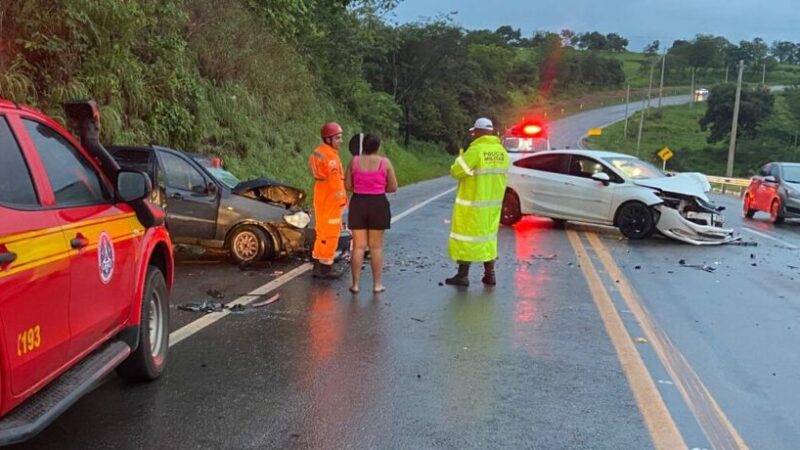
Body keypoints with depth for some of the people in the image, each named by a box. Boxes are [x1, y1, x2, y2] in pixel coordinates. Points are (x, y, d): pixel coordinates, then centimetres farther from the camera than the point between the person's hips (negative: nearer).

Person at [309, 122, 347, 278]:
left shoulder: (319, 152, 12)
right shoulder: (330, 155, -18)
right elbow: (335, 179, -21)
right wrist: (341, 198, -13)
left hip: (321, 198, 10)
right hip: (330, 200, -10)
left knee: (322, 231, 17)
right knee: (330, 233, -3)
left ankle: (318, 265, 25)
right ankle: (325, 268, 3)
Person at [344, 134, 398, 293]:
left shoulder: (354, 161, -1)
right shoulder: (385, 162, -4)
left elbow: (347, 185, 0)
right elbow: (393, 187, -2)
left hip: (358, 204, 1)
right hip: (378, 204, -1)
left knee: (358, 246, 7)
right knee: (376, 247, 8)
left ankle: (356, 283, 7)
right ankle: (377, 284, 11)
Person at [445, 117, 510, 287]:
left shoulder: (475, 150, -18)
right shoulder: (502, 152, 4)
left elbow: (456, 171, -15)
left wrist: (461, 159, 4)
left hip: (472, 204, -6)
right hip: (493, 203, 7)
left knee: (466, 236, 3)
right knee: (488, 235, 16)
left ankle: (463, 275, 6)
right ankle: (489, 275, 18)